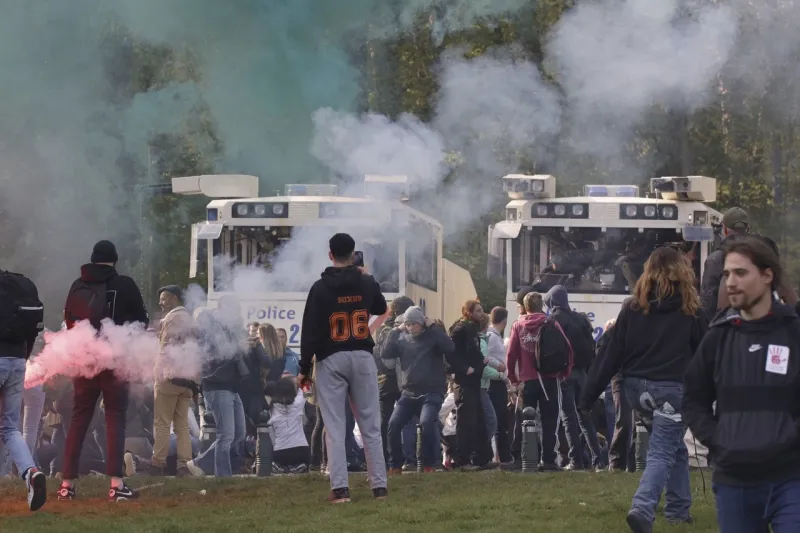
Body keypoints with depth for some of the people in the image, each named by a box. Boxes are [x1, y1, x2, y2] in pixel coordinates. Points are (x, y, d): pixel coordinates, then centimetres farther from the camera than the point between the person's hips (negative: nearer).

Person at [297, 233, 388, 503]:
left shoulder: (321, 288, -7)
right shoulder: (367, 283, 2)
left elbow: (310, 331, -9)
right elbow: (381, 308, 24)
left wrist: (304, 369, -3)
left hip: (331, 361, -2)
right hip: (363, 358, 3)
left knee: (335, 428, -2)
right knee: (371, 425, 7)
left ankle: (340, 488, -9)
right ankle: (379, 485, 5)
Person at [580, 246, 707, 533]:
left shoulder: (633, 308, 3)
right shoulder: (691, 310, -3)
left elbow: (612, 356, 2)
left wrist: (589, 396, 5)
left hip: (638, 388, 4)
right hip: (672, 389, -4)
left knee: (673, 445, 23)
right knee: (663, 452, -6)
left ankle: (678, 508, 27)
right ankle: (642, 509, -27)